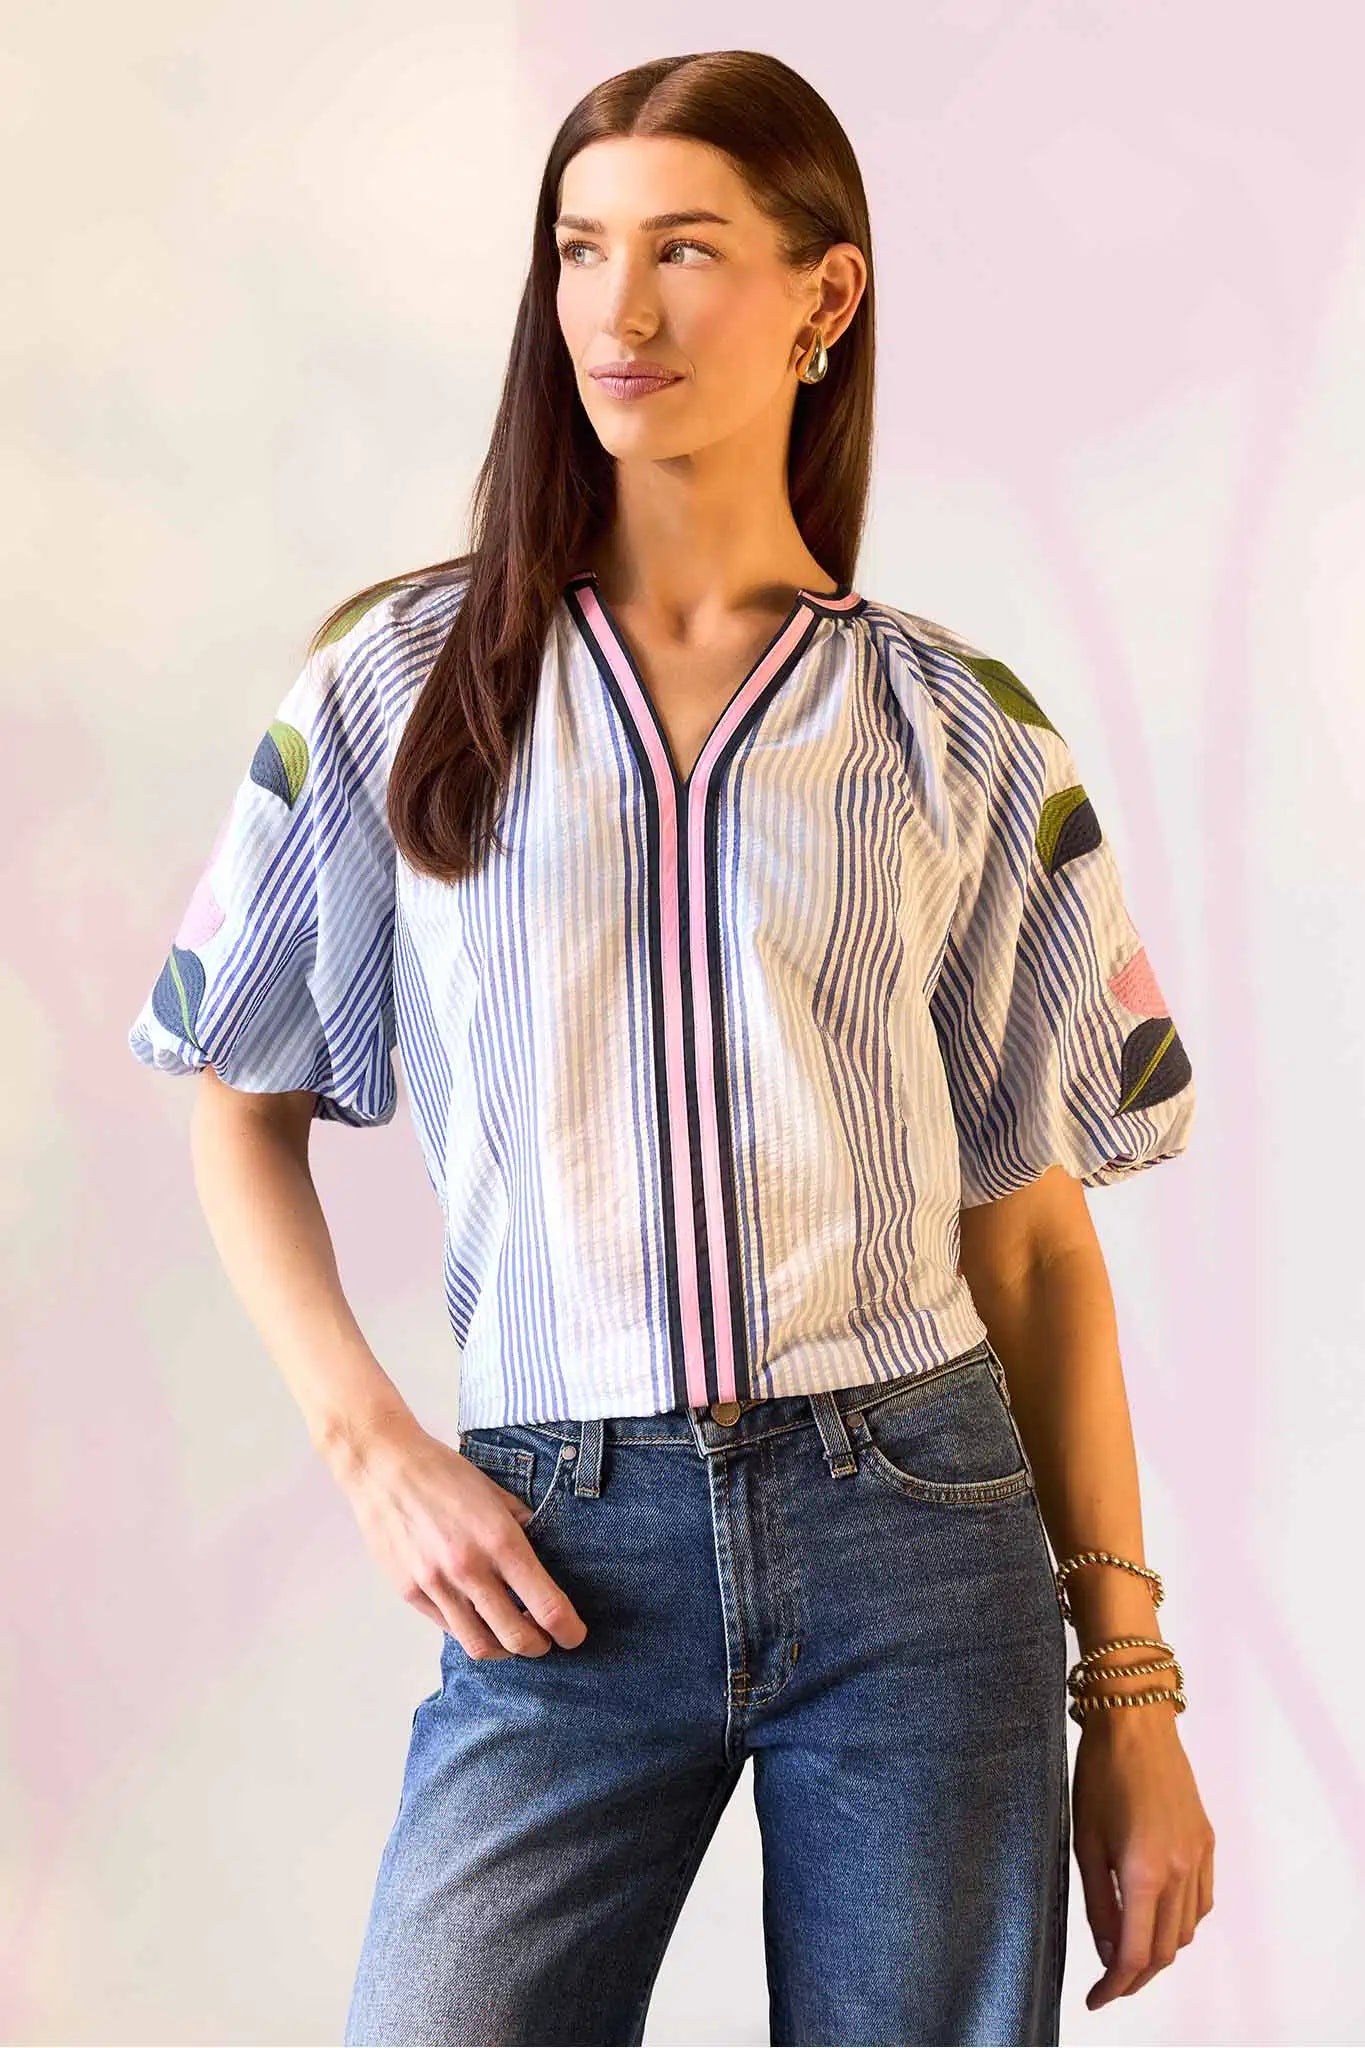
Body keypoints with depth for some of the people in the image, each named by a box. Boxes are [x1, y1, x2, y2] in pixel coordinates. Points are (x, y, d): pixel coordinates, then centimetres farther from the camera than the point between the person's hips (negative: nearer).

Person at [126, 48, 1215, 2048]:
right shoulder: (403, 679, 6)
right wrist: (371, 1442, -3)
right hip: (564, 1555, 0)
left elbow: (1031, 1231, 6)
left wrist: (1131, 1689, 5)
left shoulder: (967, 738, 6)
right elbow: (243, 1107, 12)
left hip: (917, 1526, 1)